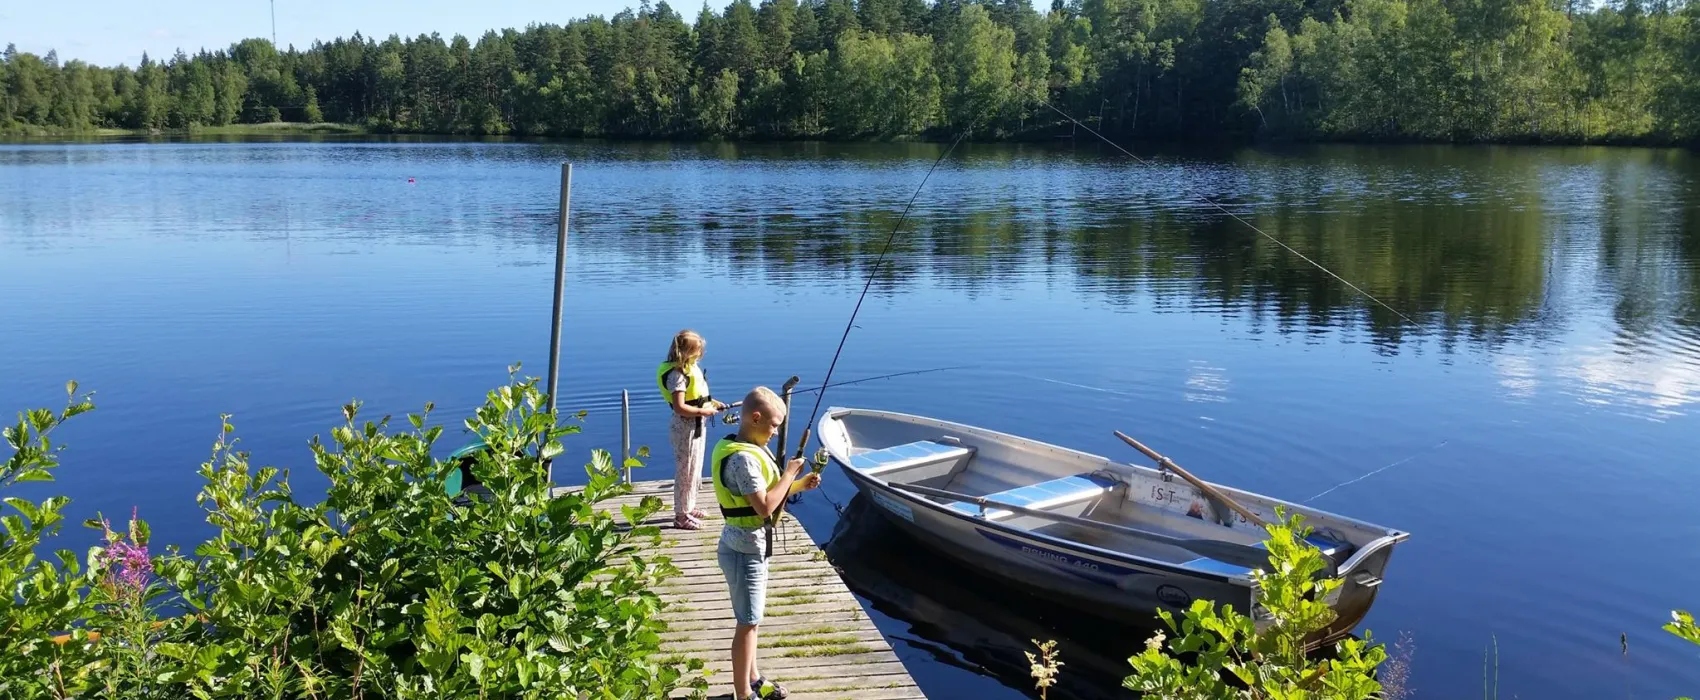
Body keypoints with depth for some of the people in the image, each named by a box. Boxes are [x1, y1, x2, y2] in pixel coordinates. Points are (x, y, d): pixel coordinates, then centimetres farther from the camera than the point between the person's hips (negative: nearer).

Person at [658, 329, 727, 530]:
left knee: (695, 469, 20)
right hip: (686, 428, -10)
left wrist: (711, 402, 6)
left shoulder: (692, 367, 5)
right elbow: (680, 407, -28)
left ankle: (689, 507, 34)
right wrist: (704, 411, -20)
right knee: (686, 472, 0)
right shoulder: (677, 374, -23)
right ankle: (681, 516, 9)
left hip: (697, 426, 10)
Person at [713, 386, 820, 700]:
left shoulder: (746, 451, 7)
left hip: (749, 546, 10)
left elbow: (764, 494, 16)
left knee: (750, 620, 21)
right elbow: (765, 507, -28)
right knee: (747, 623, 1)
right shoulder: (743, 457, -25)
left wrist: (799, 485, 5)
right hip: (746, 550, -10)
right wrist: (789, 475, -16)